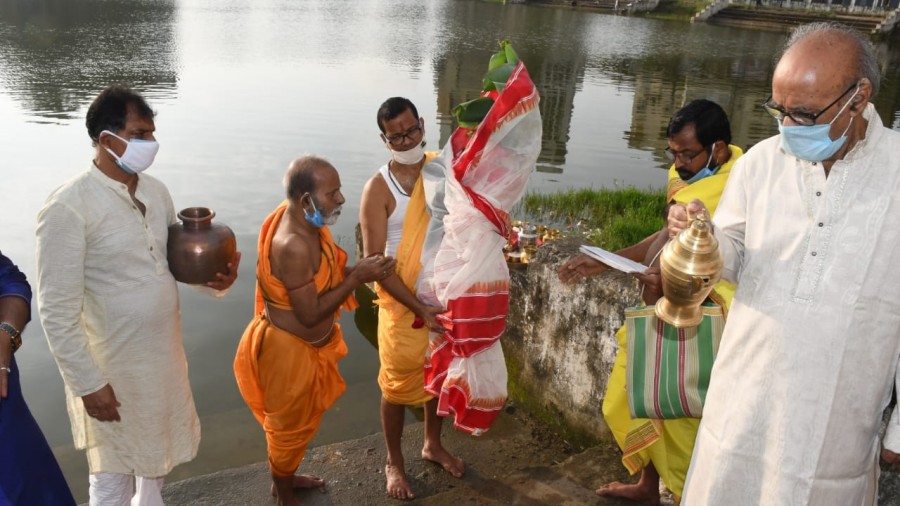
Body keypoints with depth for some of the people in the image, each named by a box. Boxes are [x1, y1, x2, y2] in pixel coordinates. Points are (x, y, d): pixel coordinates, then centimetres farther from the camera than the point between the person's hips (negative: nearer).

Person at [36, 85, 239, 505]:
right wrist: (89, 383, -16)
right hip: (111, 365, -6)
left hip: (163, 351, 7)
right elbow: (57, 313, -18)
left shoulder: (156, 190, -1)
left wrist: (213, 276, -11)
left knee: (157, 444, 26)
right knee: (113, 471, 14)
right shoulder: (68, 208, -22)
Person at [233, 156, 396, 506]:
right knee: (291, 425, 14)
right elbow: (309, 314, -28)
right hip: (290, 348, -9)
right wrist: (358, 278, -26)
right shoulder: (294, 245, -33)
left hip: (306, 344, 9)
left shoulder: (305, 222, -4)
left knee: (301, 419, 28)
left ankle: (285, 476, 51)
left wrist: (356, 270, -6)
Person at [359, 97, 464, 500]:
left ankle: (433, 445, 44)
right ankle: (394, 463, 33)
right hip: (403, 304, -4)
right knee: (398, 383, 10)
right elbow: (375, 262, -17)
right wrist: (419, 308, -23)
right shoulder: (379, 188, -15)